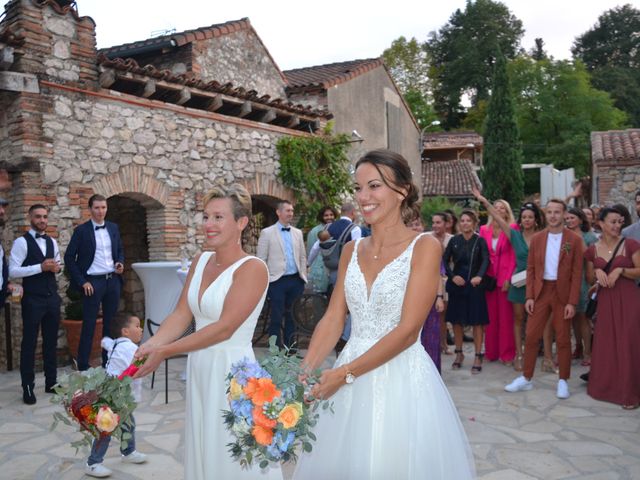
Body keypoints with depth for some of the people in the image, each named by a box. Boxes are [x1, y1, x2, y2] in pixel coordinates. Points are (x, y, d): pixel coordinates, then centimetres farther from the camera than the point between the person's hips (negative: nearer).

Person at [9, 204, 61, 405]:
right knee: (29, 343, 2)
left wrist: (56, 267, -3)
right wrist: (40, 267, -21)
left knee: (51, 341, 12)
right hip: (32, 300, -6)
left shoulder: (52, 242, 11)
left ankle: (51, 382, 24)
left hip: (52, 297, 6)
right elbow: (13, 271, -13)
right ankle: (27, 387, 12)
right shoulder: (22, 242, -8)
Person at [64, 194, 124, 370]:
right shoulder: (81, 230, -4)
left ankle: (108, 362, 21)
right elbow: (69, 257, -5)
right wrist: (82, 282, -10)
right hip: (93, 282, -4)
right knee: (89, 325, 0)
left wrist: (120, 263, -2)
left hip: (113, 280, 5)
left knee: (111, 324, 10)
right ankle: (83, 366, 9)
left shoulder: (113, 228, 9)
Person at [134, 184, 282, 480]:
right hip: (199, 370, 7)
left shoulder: (252, 268, -14)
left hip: (232, 370, -6)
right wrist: (148, 346, -13)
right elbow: (181, 315, 3)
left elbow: (224, 328, -20)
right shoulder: (201, 261, 8)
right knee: (202, 453, 18)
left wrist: (164, 351, -18)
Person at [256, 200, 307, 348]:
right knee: (276, 318, 1)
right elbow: (261, 260, -4)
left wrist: (303, 277, 8)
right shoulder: (267, 233, -2)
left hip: (295, 280, 4)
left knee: (291, 316, 12)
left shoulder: (298, 233, 11)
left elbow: (303, 257, 14)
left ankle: (290, 347, 23)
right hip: (277, 281, -4)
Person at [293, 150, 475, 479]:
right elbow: (333, 319, 3)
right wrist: (305, 373, -11)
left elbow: (408, 330, -16)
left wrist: (344, 373, -18)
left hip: (403, 380, -5)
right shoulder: (352, 251, 7)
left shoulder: (424, 247, -10)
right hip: (349, 381, 5)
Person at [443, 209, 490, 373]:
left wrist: (479, 276, -32)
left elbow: (486, 260, -15)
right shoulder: (454, 240, 4)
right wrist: (452, 276, -10)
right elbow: (445, 260, 5)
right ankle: (459, 353, 23)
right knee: (456, 320, 9)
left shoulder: (480, 241, -3)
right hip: (456, 284, 3)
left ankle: (478, 356, 9)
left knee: (477, 321, 0)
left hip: (474, 285, -3)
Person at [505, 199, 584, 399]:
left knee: (563, 339, 7)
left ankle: (563, 381, 20)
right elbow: (531, 268, 5)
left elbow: (577, 273, -5)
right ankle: (526, 378, 16)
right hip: (540, 292, 2)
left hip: (563, 294, -2)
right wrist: (529, 296, -2)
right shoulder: (537, 238, 4)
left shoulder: (574, 240, -3)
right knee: (531, 336, 4)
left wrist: (572, 302, -10)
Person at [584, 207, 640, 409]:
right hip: (605, 300, 3)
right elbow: (590, 278, 12)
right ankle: (606, 386, 24)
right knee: (605, 345, 10)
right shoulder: (593, 250, 5)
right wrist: (597, 272, -8)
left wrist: (621, 270, -18)